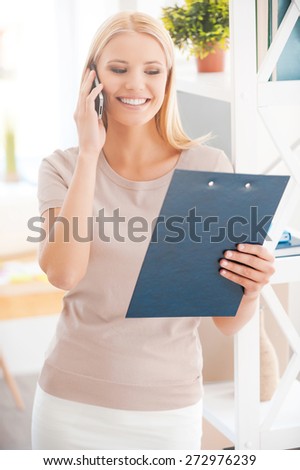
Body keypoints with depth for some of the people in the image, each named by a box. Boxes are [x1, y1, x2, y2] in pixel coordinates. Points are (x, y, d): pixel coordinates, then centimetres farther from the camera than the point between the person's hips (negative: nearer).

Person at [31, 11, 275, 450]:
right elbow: (63, 274, -20)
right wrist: (89, 153, -16)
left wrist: (251, 290, -25)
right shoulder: (63, 168, -2)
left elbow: (228, 323, -3)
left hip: (169, 407, 0)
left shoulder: (209, 166, -5)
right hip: (73, 401, 1)